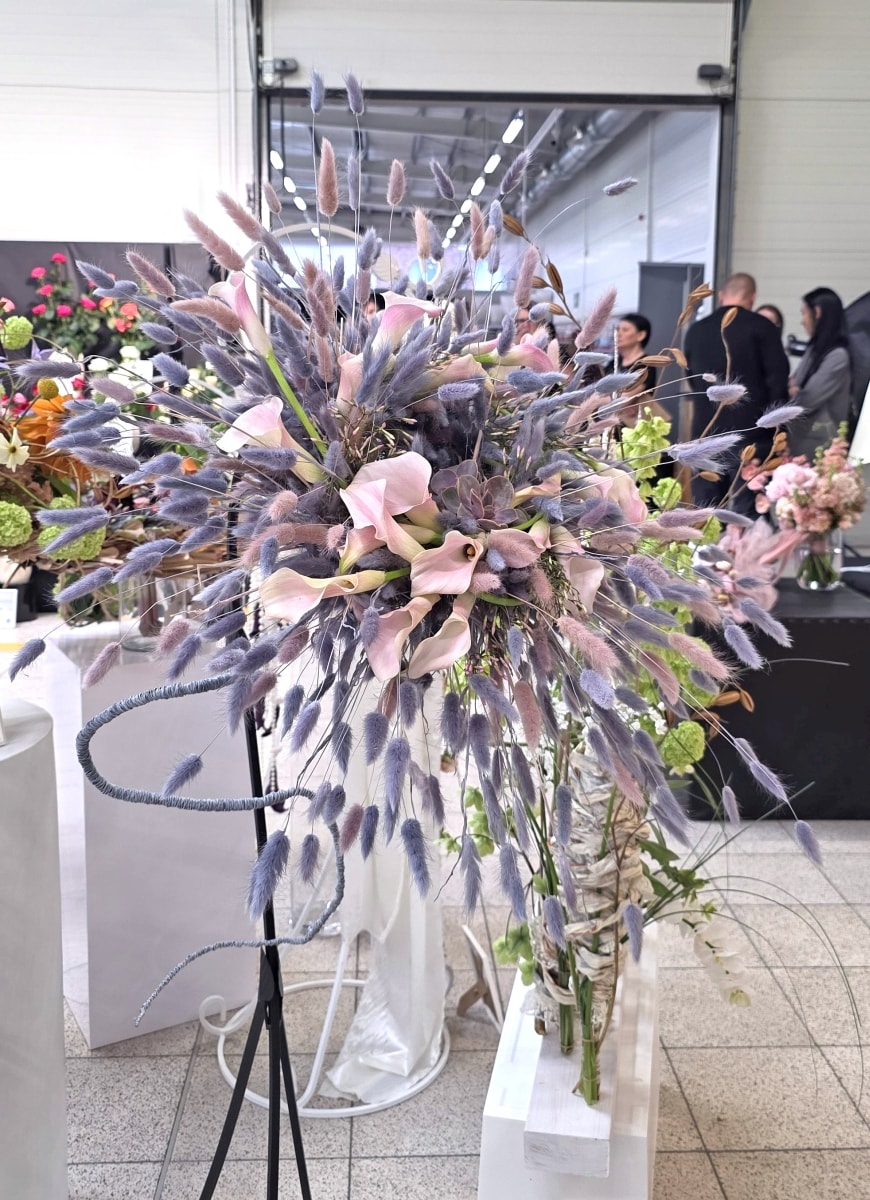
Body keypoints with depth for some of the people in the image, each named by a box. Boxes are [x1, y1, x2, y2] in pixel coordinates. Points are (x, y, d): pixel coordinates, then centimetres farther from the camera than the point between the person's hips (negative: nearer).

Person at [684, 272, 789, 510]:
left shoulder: (696, 330, 10)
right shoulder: (761, 327, -4)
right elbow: (778, 380, -7)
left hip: (706, 431, 4)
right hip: (750, 432, -4)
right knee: (748, 512, -2)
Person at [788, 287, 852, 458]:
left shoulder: (838, 356, -15)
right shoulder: (815, 349, 12)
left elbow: (806, 402, -18)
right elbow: (795, 384, 13)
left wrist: (792, 391, 1)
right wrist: (792, 388, -9)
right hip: (799, 436, 8)